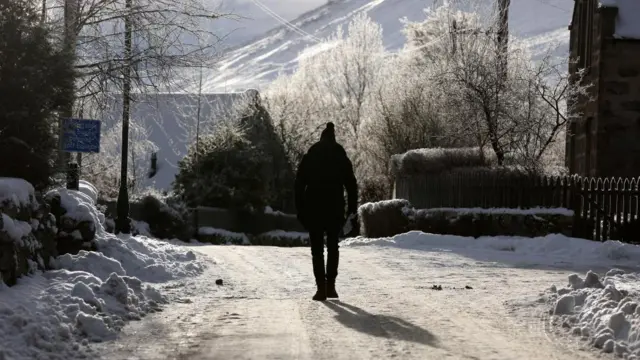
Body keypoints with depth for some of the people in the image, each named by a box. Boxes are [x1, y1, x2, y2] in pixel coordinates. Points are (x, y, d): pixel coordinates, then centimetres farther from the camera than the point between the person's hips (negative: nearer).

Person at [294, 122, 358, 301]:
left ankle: (321, 287, -8)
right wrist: (352, 208, 5)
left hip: (314, 209, -1)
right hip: (335, 209, 1)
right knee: (333, 246, 15)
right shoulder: (342, 159, 4)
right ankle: (330, 285, 9)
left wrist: (300, 210, 1)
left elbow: (299, 185, -2)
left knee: (317, 248, 2)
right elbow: (351, 185, 1)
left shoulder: (308, 158, 1)